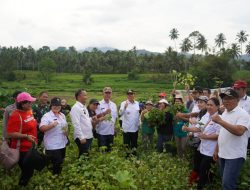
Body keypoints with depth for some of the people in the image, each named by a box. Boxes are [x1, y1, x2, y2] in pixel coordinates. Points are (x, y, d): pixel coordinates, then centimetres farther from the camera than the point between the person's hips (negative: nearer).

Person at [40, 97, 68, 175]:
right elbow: (42, 128, -25)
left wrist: (66, 131, -2)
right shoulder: (47, 116, -13)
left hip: (62, 144, 7)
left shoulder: (62, 115, 10)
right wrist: (52, 124, -38)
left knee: (60, 163, 19)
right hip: (52, 146, -7)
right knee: (56, 165, -4)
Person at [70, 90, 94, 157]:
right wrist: (81, 137, -23)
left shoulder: (84, 107, 13)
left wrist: (91, 119, 3)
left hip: (89, 136, 9)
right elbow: (76, 124, -20)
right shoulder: (76, 108, -14)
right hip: (82, 138, -9)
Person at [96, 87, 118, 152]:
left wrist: (115, 128, 12)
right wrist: (104, 113, -23)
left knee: (109, 149, 13)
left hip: (111, 131, 5)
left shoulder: (114, 105, 11)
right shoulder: (99, 104, -5)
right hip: (102, 131, -4)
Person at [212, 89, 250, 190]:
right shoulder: (224, 113, 12)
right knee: (225, 182, 17)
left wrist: (220, 121, -29)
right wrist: (216, 150, 17)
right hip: (222, 154, 8)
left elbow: (239, 131, -30)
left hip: (235, 156, -8)